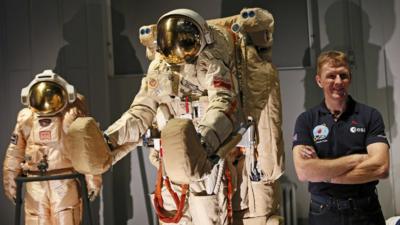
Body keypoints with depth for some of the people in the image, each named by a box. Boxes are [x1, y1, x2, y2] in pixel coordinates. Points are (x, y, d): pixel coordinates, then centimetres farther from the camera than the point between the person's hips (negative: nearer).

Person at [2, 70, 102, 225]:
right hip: (35, 185, 3)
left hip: (65, 183, -3)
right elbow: (14, 153, 12)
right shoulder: (26, 118, 5)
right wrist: (10, 182, 14)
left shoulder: (72, 116, -4)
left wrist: (92, 179, -4)